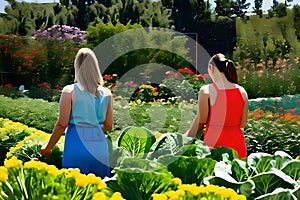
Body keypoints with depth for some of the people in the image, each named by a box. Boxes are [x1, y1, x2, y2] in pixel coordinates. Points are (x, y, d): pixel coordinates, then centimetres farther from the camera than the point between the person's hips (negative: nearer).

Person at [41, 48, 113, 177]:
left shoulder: (69, 91, -6)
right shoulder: (106, 93, 4)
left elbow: (62, 124, -7)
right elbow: (108, 126, 9)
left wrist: (48, 147, 6)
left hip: (77, 145, -3)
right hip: (99, 146, 3)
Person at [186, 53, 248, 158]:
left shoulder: (206, 90, -9)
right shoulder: (242, 91, 3)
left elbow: (201, 121, -6)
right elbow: (243, 124, 5)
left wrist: (186, 138, 7)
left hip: (215, 143, -4)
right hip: (238, 145, 4)